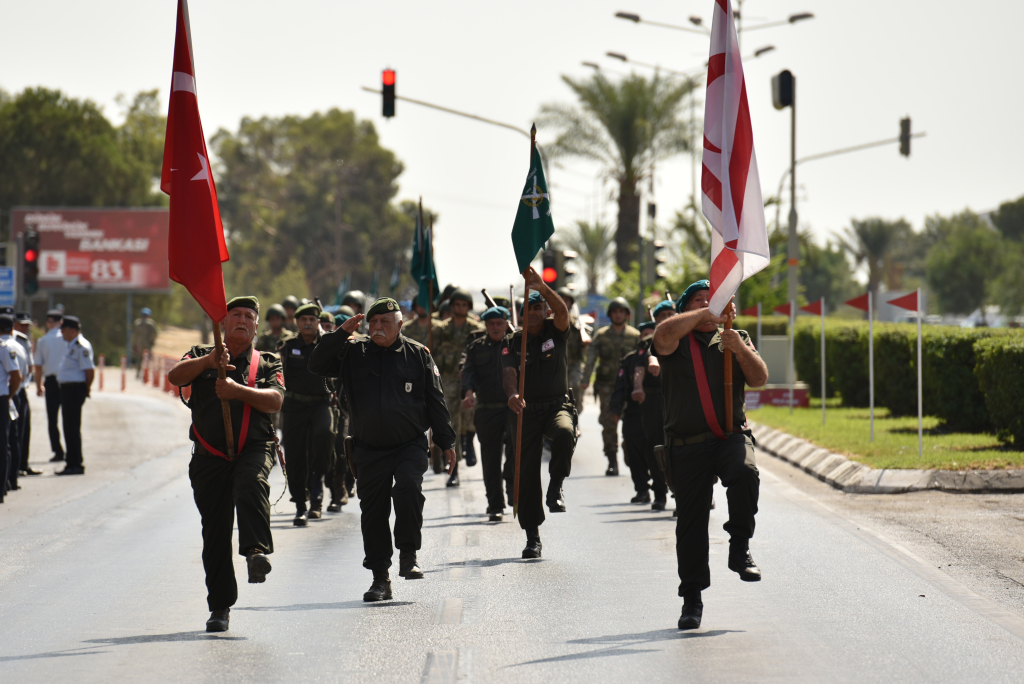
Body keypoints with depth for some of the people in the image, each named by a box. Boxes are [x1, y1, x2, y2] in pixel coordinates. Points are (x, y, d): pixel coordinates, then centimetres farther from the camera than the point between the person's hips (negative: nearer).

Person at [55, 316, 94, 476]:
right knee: (69, 427, 14)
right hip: (68, 389, 11)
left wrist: (87, 389, -11)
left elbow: (89, 370, -21)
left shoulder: (81, 346, -17)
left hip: (75, 389, -11)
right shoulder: (72, 345, 16)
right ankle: (72, 463, 20)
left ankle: (76, 464, -5)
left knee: (72, 428, -8)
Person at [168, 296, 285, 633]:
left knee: (251, 486, -36)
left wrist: (238, 390, -20)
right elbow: (175, 376, -6)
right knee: (215, 532, 2)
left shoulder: (267, 363, 12)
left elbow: (275, 400, -5)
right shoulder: (201, 356, 14)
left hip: (254, 448, -2)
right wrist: (208, 362, -21)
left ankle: (257, 552, -51)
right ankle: (220, 606, 10)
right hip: (209, 454, 2)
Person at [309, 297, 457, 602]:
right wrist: (341, 334, -11)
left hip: (410, 446, -2)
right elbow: (317, 365, -3)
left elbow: (435, 401, 7)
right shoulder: (354, 353, 5)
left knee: (408, 488, -27)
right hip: (369, 449, 2)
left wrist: (446, 441, 5)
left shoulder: (418, 354, 4)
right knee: (373, 511, 2)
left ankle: (408, 556, -13)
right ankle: (380, 579, 10)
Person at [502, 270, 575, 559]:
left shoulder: (555, 332, 3)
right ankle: (532, 536, 7)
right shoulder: (513, 342, 5)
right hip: (527, 412, 1)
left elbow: (562, 312, -18)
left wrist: (542, 287, -34)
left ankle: (555, 488, -15)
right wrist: (512, 394, -34)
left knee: (564, 433, -36)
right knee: (526, 473, -2)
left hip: (558, 405, -1)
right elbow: (508, 371, -12)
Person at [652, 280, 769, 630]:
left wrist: (740, 349, -12)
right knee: (691, 519, 0)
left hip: (731, 435, 1)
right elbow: (663, 335, -18)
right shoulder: (679, 341, 7)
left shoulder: (734, 339, 16)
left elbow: (759, 378, 4)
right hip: (688, 445, -1)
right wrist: (706, 314, -14)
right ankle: (691, 598, 10)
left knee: (745, 473, -32)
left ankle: (739, 548, -13)